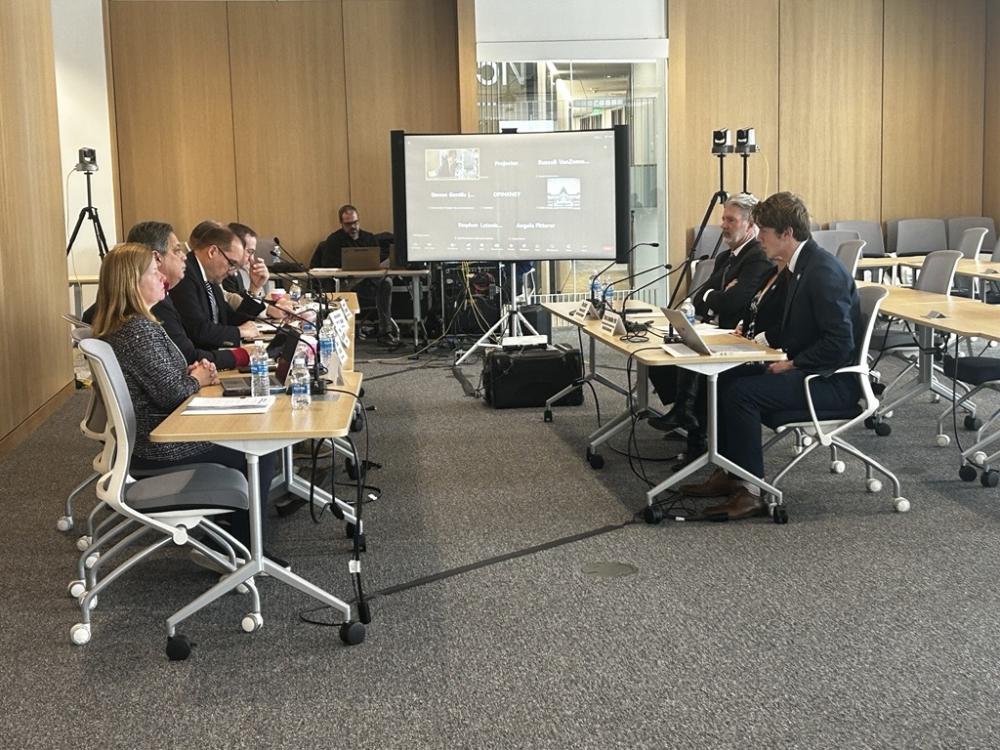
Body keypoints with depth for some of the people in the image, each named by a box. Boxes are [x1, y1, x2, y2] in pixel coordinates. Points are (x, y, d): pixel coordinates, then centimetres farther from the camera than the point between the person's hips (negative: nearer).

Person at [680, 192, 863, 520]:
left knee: (741, 392, -24)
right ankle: (728, 474, 8)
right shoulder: (800, 266, 10)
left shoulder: (823, 271, -21)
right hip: (803, 367, 10)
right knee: (724, 379, 3)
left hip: (833, 380, -10)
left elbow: (841, 342, -25)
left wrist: (792, 364, -19)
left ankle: (751, 491, -15)